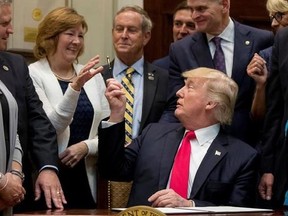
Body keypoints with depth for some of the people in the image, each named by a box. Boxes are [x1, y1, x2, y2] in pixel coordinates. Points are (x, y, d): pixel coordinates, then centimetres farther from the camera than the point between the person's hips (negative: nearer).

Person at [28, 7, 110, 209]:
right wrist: (75, 87, -26)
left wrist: (85, 146, -10)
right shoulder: (33, 74, -5)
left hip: (87, 179, 4)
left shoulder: (93, 75, 10)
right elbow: (50, 126, -15)